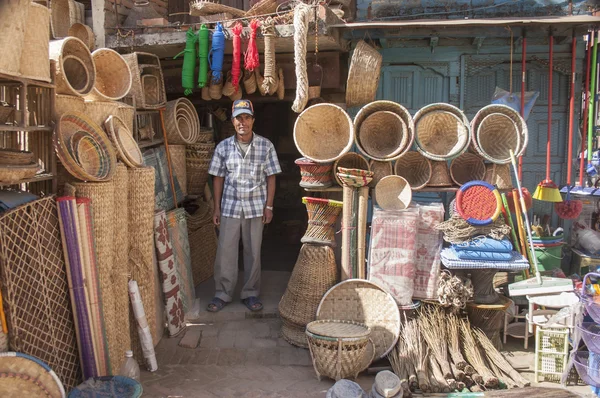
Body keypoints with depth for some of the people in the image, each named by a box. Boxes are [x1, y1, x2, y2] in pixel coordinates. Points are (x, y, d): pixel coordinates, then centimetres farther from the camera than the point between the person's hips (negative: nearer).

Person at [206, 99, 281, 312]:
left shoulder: (266, 146, -3)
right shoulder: (223, 147, 0)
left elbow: (270, 178, 0)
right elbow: (218, 178, 4)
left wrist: (269, 206, -4)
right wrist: (216, 207, 2)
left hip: (256, 207, 0)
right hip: (230, 207, 1)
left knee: (253, 252, 8)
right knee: (225, 251, 3)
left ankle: (251, 293, 21)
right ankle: (223, 294, 16)